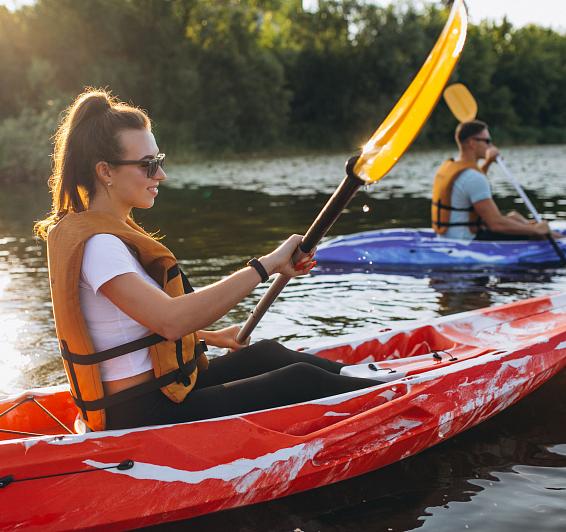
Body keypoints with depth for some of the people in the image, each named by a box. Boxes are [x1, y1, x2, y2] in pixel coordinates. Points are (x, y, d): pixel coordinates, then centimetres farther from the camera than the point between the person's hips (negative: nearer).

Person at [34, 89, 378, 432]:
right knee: (301, 382, -8)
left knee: (266, 354, 15)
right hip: (144, 415, -10)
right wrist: (265, 266, -33)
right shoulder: (95, 243, -22)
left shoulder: (109, 231, 11)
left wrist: (210, 337, 18)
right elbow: (171, 319, -35)